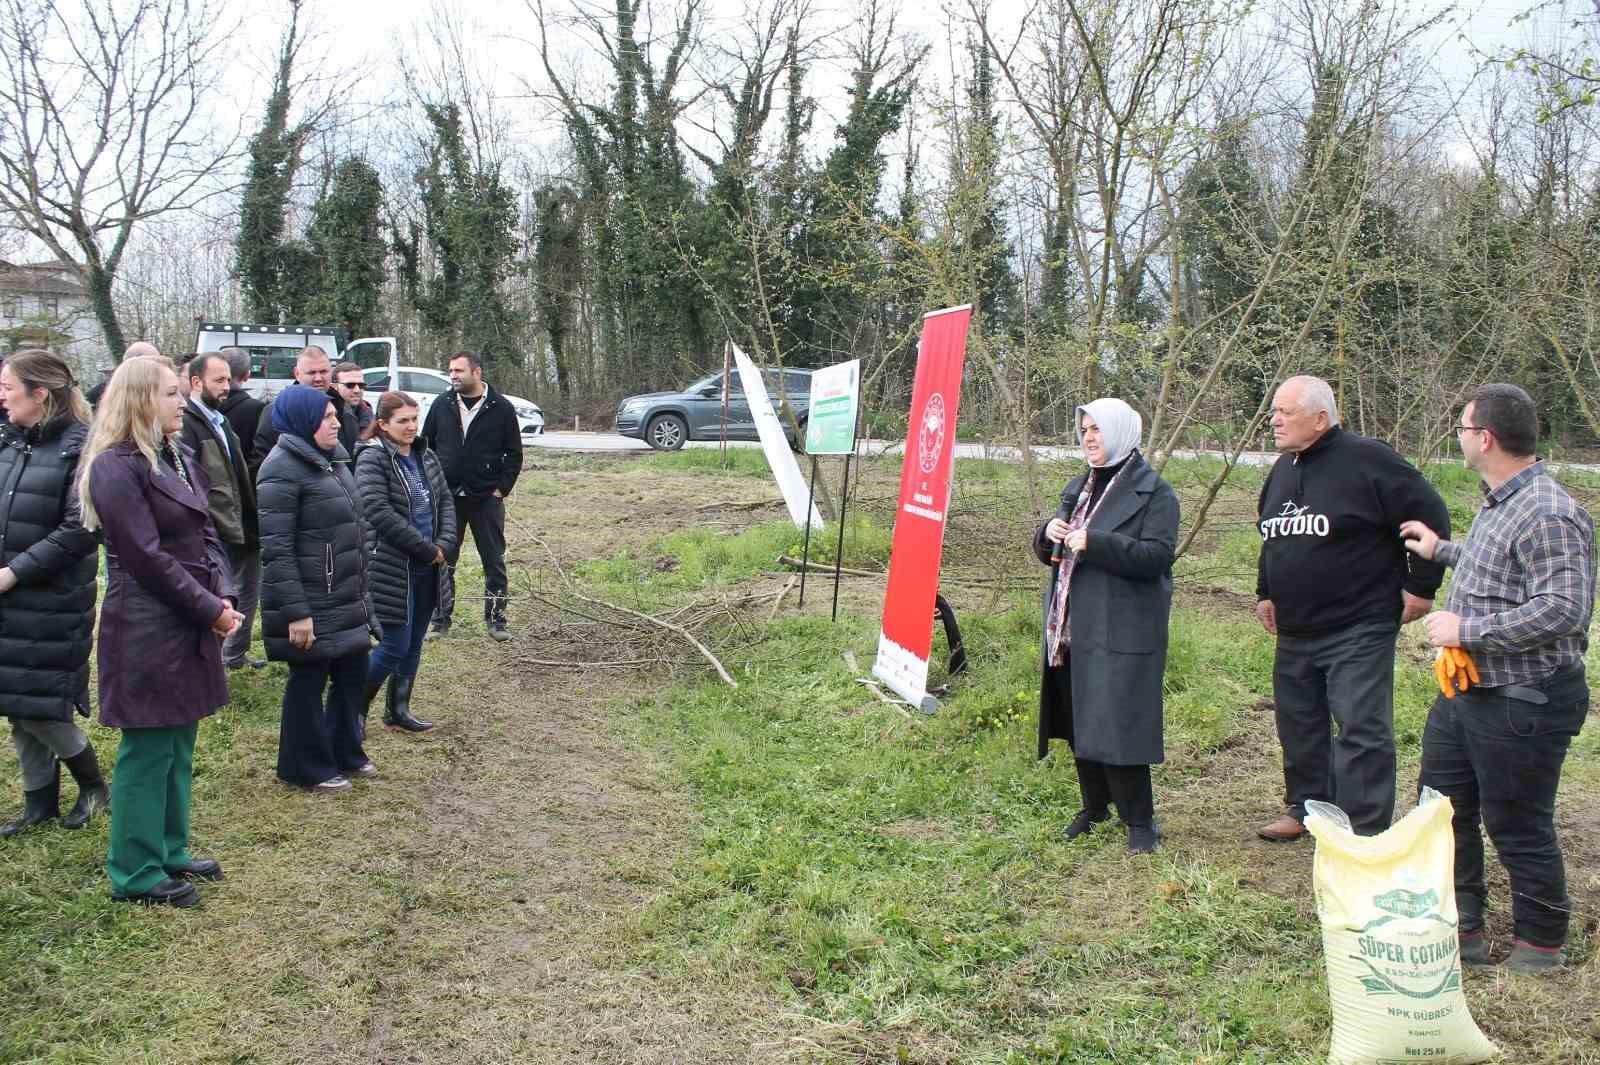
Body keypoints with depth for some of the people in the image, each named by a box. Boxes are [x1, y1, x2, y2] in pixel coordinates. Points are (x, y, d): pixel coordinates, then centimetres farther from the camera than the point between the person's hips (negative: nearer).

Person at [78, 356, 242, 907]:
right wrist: (211, 609, -15)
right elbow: (147, 557, -18)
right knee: (147, 751, 1)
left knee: (179, 746, 16)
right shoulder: (116, 467, -14)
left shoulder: (180, 458, 12)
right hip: (146, 630, -8)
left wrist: (222, 596, -1)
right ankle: (135, 873, 12)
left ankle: (169, 850, 28)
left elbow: (205, 535, 13)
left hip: (189, 625, 8)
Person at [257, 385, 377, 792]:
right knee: (309, 681, 4)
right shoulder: (283, 469, -17)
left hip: (345, 598, 9)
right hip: (311, 602, -9)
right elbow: (277, 550, -21)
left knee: (353, 672, 16)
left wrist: (361, 587, 21)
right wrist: (295, 612, -23)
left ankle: (345, 752, 32)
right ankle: (308, 768, 19)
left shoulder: (330, 459, 11)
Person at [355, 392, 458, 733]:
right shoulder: (372, 460, -12)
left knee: (414, 644, 14)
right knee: (395, 647, -5)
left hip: (427, 569, 7)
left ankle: (398, 710, 26)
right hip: (393, 570, -7)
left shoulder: (425, 456, 10)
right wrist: (428, 548, -16)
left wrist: (445, 544, -6)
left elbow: (445, 502, 11)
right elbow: (381, 514, -21)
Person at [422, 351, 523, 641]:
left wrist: (502, 487, -6)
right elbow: (425, 445, 9)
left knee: (494, 561, 4)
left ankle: (495, 620, 14)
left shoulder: (501, 408, -3)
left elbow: (514, 454, 1)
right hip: (447, 497, 2)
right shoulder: (441, 405, 3)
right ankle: (440, 622, 16)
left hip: (487, 498, -2)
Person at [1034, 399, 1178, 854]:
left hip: (1120, 632, -7)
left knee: (1116, 726, -7)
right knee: (1079, 722, 13)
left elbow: (1157, 555, -18)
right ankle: (1095, 805, 29)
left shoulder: (1154, 492, -7)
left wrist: (1093, 542, -24)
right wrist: (1049, 534, -4)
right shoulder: (1079, 487, 16)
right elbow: (1050, 553, 20)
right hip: (1072, 627, 7)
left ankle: (1139, 820, 7)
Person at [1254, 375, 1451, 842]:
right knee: (1298, 725, 16)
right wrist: (1265, 592, 22)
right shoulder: (1283, 469, 11)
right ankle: (1306, 808, 32)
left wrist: (1420, 586, -10)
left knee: (1361, 729, -8)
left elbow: (1430, 515, -11)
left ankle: (1365, 833, -2)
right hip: (1294, 632, 8)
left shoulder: (1366, 460, -14)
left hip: (1358, 631, -8)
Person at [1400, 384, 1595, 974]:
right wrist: (1441, 549, 34)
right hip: (1467, 690, 10)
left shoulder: (1547, 516, -24)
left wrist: (1466, 629, -26)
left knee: (1517, 827, 3)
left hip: (1522, 703, -10)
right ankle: (1461, 927, 31)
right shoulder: (1498, 503, 8)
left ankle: (1542, 944, 23)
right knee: (1443, 809, 17)